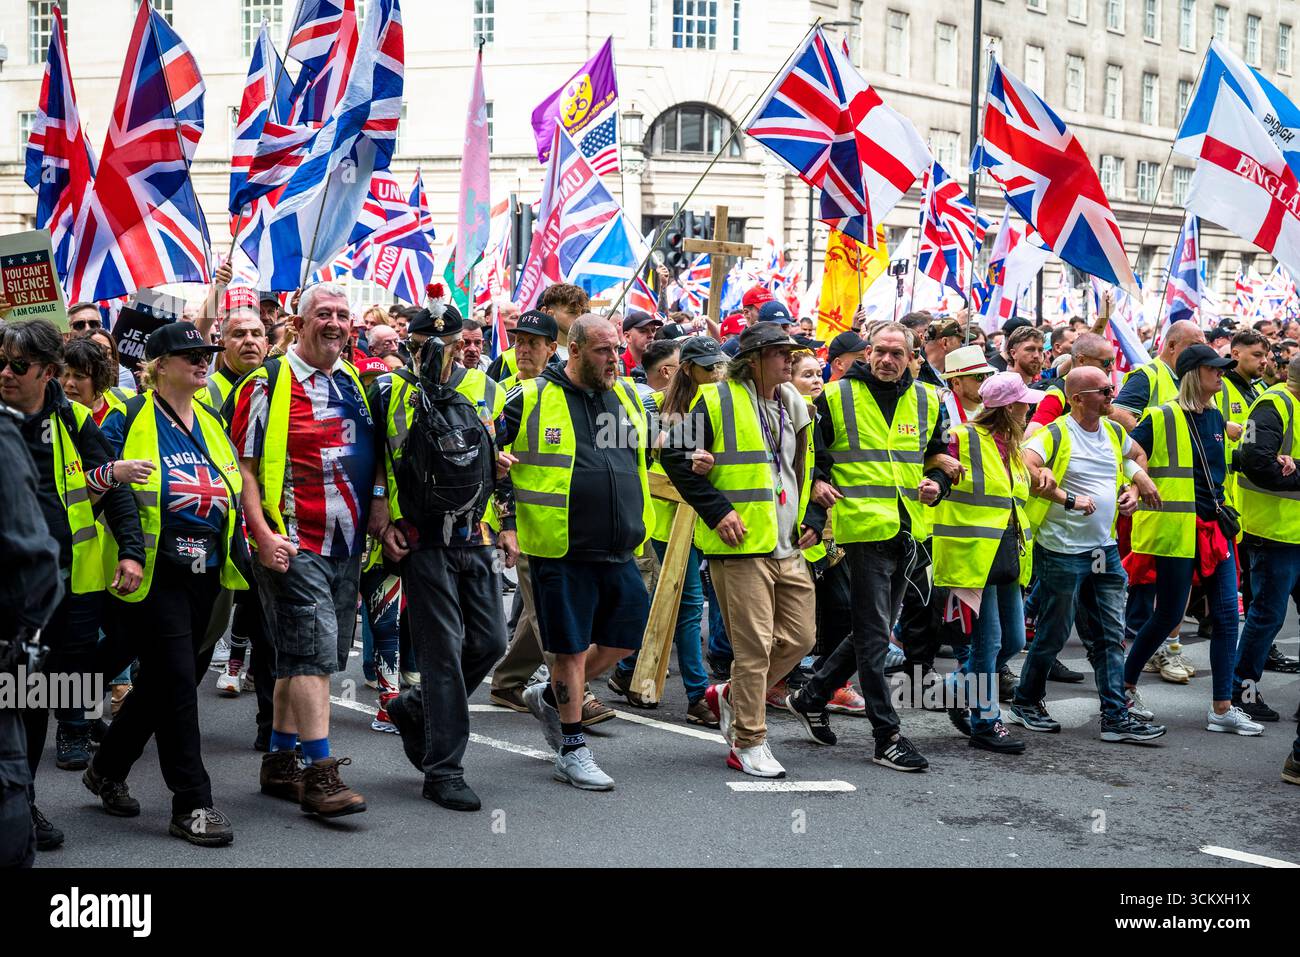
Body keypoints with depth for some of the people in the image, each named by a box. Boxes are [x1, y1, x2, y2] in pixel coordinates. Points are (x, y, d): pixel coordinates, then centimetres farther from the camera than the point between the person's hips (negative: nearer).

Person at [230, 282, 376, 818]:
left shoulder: (355, 384, 14)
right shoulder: (269, 384, -6)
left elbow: (369, 461, 24)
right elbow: (242, 468, -8)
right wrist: (264, 535, -17)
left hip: (345, 547, 7)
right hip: (292, 546, -7)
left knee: (303, 659, 12)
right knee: (313, 652, -12)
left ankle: (279, 762, 22)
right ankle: (319, 774, -11)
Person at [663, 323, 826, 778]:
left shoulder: (796, 407, 15)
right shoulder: (717, 401, -7)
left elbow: (808, 468, 26)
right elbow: (676, 457, -9)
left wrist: (814, 518, 12)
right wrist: (717, 510, -13)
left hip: (789, 549, 7)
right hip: (741, 545, -7)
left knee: (799, 638, 8)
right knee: (754, 646, -6)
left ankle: (730, 695, 29)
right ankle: (747, 744, 5)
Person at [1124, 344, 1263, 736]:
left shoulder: (1216, 418, 12)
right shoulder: (1160, 419, -9)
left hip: (1214, 528, 7)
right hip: (1176, 530, -7)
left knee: (1226, 614, 2)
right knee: (1169, 614, 0)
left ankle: (1222, 709, 6)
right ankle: (1124, 686, 20)